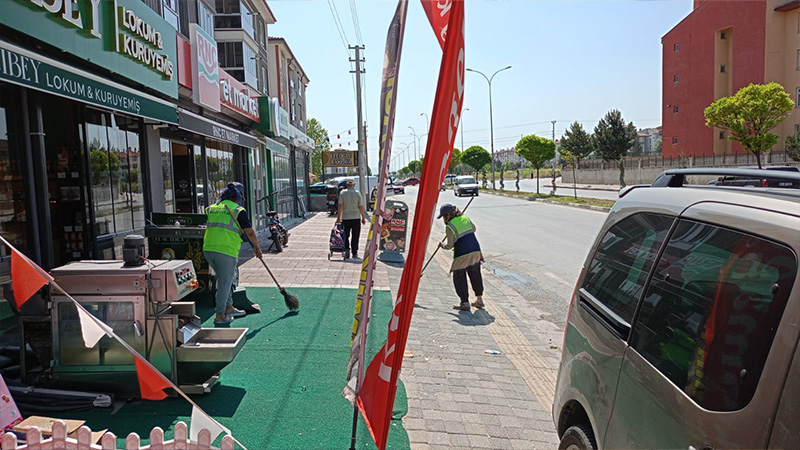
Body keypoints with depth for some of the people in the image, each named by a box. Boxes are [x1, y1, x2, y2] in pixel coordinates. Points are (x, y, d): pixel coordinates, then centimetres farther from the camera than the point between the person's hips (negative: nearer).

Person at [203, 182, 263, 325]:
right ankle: (220, 315, 7)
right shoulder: (239, 211, -1)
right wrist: (257, 248, 12)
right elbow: (250, 233, 0)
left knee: (224, 279, 21)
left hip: (208, 249, 7)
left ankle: (229, 308, 29)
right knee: (225, 282, 3)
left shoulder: (212, 208, 18)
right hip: (226, 250, -6)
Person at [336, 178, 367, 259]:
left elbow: (340, 206, -5)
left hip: (345, 218, 0)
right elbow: (361, 207, -2)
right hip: (356, 217, 0)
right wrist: (363, 218, 7)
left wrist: (339, 217, -1)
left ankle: (347, 249, -9)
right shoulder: (358, 193, -1)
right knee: (355, 237, 6)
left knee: (346, 236, 11)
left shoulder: (342, 193, 0)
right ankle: (355, 253, 9)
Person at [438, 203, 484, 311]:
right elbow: (473, 228, 27)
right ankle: (479, 300, 26)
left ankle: (465, 303, 9)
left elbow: (449, 245, -8)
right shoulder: (465, 218, 9)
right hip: (476, 251, 7)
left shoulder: (449, 226, -10)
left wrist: (442, 245, 11)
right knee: (476, 276, 18)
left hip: (462, 255, -7)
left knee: (459, 279, 7)